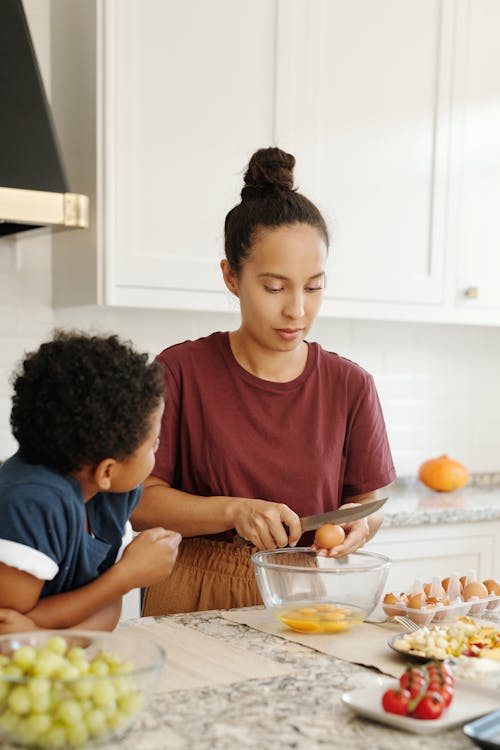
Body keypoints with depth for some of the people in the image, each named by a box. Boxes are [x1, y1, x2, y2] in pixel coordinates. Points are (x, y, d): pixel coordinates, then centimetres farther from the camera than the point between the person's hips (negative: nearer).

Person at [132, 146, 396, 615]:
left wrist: (356, 528, -13)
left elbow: (370, 501, 10)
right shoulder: (180, 371, -3)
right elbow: (142, 502, -5)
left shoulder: (350, 385, 4)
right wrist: (234, 511, -19)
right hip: (198, 600, -2)